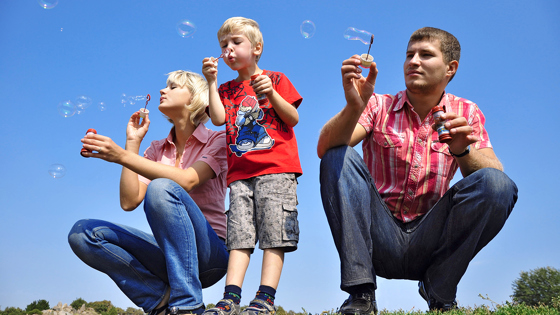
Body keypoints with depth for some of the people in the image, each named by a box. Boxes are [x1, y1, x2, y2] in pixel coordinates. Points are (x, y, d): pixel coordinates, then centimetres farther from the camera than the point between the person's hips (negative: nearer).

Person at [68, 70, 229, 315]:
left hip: (209, 253, -5)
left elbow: (186, 180, -22)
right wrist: (132, 144, 1)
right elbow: (129, 202, 1)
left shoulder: (217, 141, 0)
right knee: (82, 233, -11)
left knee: (161, 188, -32)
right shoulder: (157, 149, 14)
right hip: (169, 253, 5)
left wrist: (122, 156, -26)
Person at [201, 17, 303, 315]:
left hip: (276, 169, -3)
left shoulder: (275, 79, 11)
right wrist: (212, 81, 0)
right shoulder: (226, 90, 21)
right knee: (239, 234, -4)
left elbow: (293, 118, 2)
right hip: (240, 172, 4)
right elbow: (218, 119, 1)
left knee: (274, 233, -9)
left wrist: (271, 93, -11)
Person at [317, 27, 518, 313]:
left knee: (498, 184, -21)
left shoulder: (466, 113, 7)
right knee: (338, 157, -21)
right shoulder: (379, 106, 2)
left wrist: (462, 151, -29)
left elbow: (494, 173, -9)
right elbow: (324, 149, -14)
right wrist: (354, 107, -33)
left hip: (429, 241, 1)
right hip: (379, 238, 0)